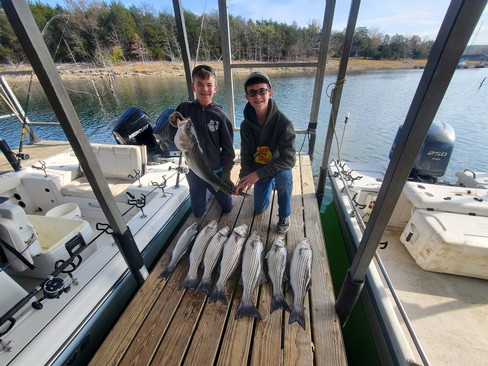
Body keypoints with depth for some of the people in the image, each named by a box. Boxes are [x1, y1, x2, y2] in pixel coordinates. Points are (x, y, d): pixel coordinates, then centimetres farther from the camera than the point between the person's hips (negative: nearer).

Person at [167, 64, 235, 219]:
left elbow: (228, 149, -7)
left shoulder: (219, 116, -11)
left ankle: (213, 189, 44)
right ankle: (208, 191, 44)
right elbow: (172, 137, -2)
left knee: (227, 207, 17)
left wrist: (226, 175, -8)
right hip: (194, 171, 1)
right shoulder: (184, 108, -8)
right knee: (198, 212, 17)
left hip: (216, 171, 0)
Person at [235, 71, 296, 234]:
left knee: (284, 175, -40)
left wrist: (258, 174, -36)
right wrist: (244, 178, -24)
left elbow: (289, 159, -31)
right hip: (258, 171, 4)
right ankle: (271, 185, 42)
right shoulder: (246, 125, -13)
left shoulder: (284, 123, -27)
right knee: (259, 209, 12)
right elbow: (246, 155, -8)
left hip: (279, 168, -3)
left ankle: (284, 216, -11)